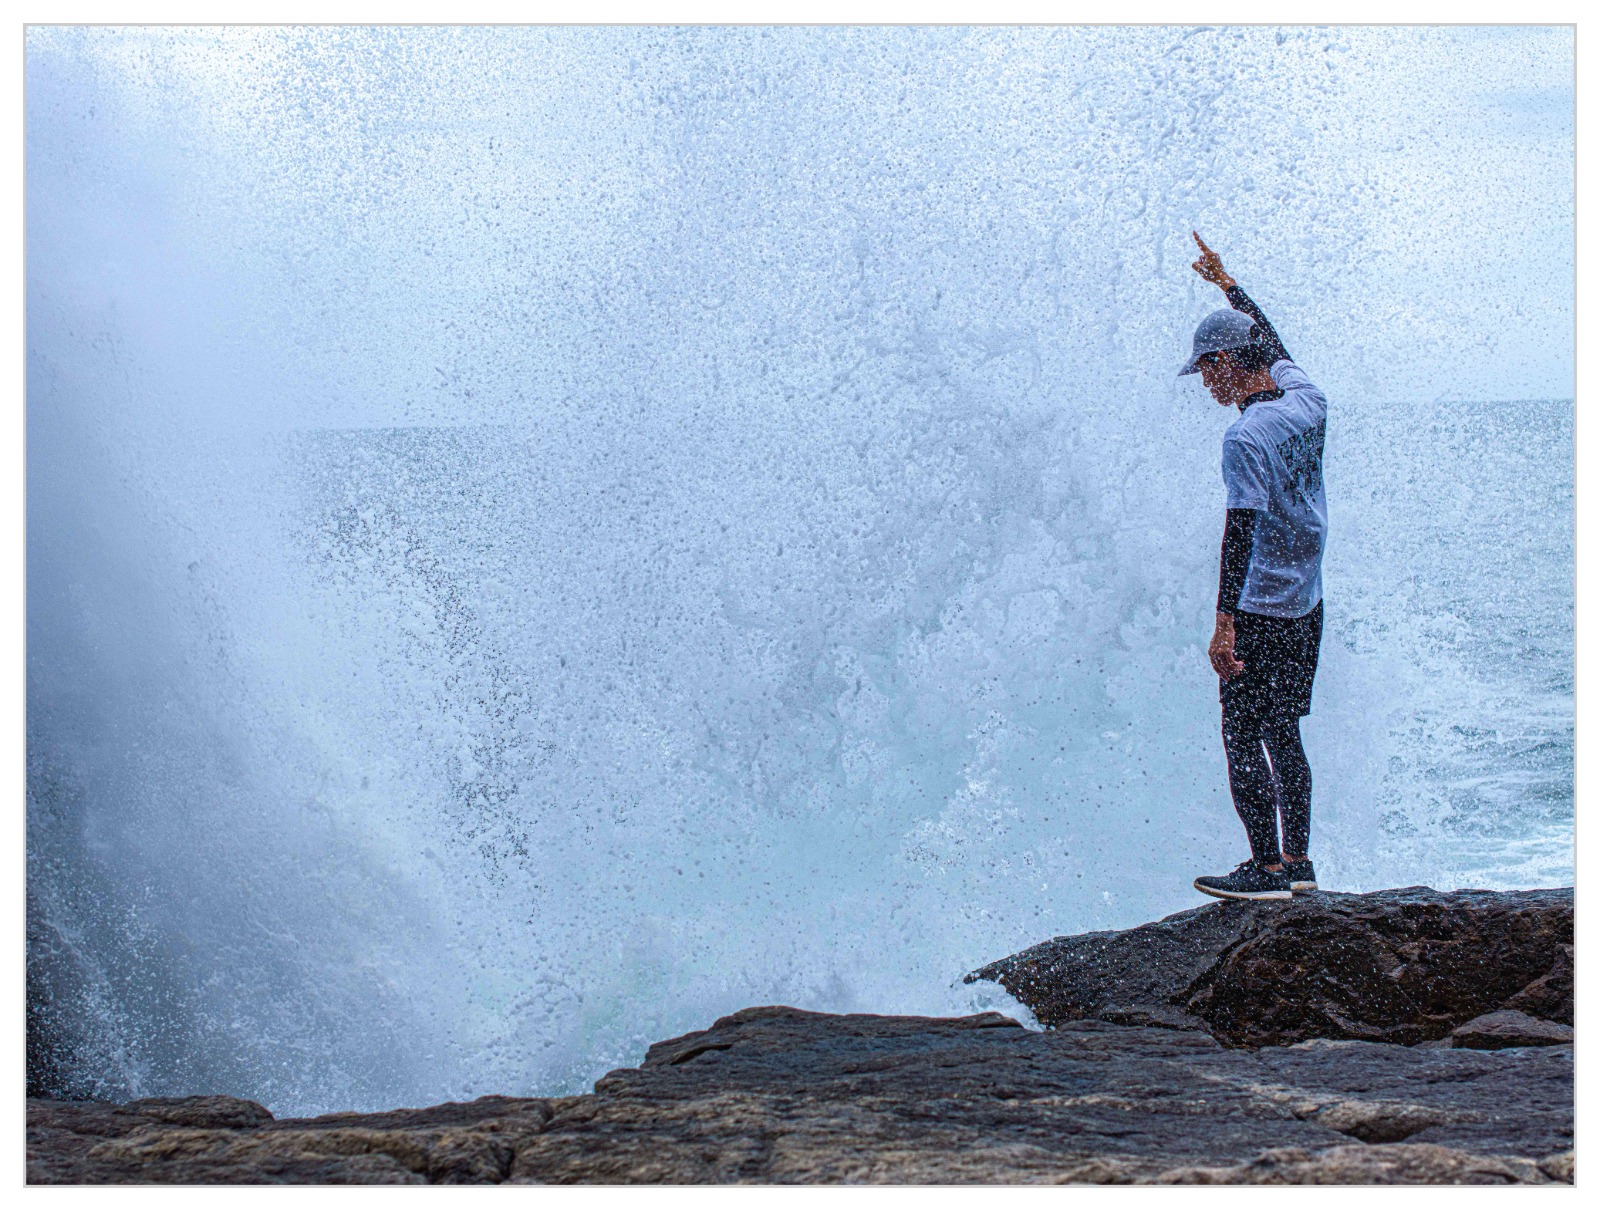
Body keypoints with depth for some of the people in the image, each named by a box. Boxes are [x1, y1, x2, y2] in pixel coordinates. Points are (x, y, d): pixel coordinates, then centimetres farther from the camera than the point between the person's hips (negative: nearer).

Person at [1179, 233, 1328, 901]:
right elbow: (1273, 344, 25)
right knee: (1283, 734, 15)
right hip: (1308, 607, 9)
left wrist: (1225, 623, -25)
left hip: (1260, 612, -8)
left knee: (1243, 739, -1)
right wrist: (1226, 283, 37)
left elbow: (1241, 531, -25)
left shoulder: (1246, 437, -19)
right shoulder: (1307, 399, 5)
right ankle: (1297, 863, 20)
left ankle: (1265, 870, 0)